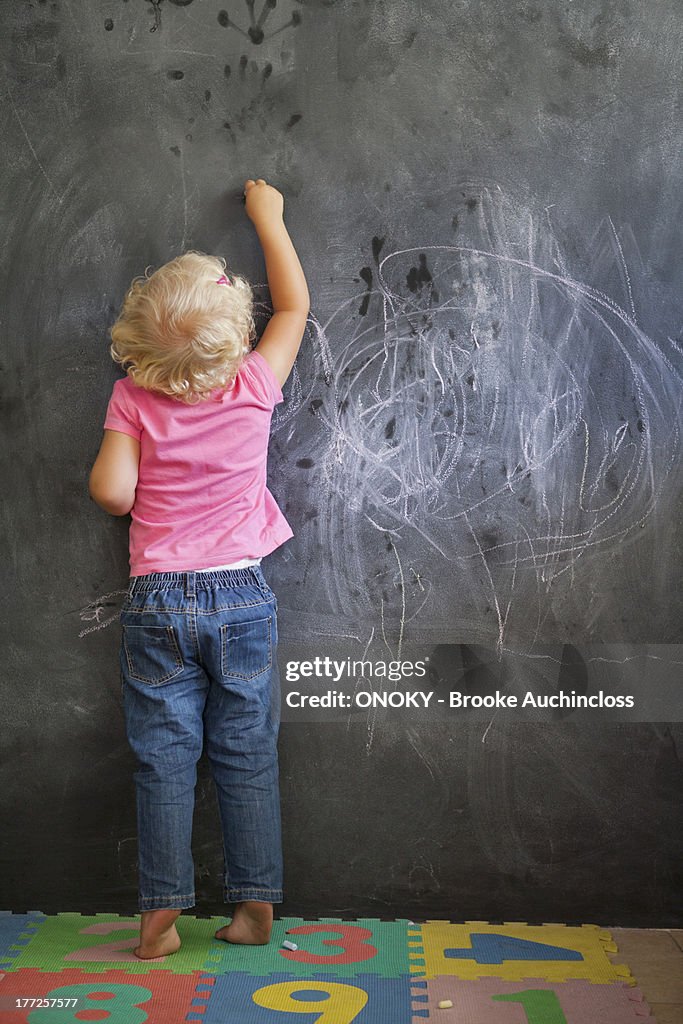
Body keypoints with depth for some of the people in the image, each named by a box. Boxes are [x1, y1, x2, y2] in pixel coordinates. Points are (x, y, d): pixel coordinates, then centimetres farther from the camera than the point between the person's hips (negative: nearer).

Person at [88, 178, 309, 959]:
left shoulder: (132, 399, -6)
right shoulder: (254, 387, -4)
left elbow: (110, 491, -14)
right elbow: (294, 303, 10)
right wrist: (267, 214, 21)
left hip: (157, 601, 0)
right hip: (240, 597, 1)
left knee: (163, 759, 7)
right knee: (247, 756, 9)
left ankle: (161, 918, 12)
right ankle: (255, 906, 17)